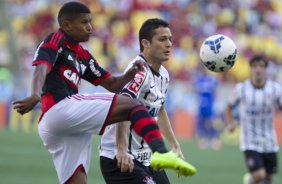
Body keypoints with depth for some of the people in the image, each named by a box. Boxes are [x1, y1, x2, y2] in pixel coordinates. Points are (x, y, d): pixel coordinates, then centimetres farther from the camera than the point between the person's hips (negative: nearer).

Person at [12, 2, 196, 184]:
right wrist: (36, 96, -35)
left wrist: (131, 73, 5)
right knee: (133, 105, -14)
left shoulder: (82, 55, 27)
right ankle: (161, 152, -35)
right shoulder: (56, 40, 3)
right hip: (61, 107, -9)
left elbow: (112, 84, 26)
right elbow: (42, 68, -16)